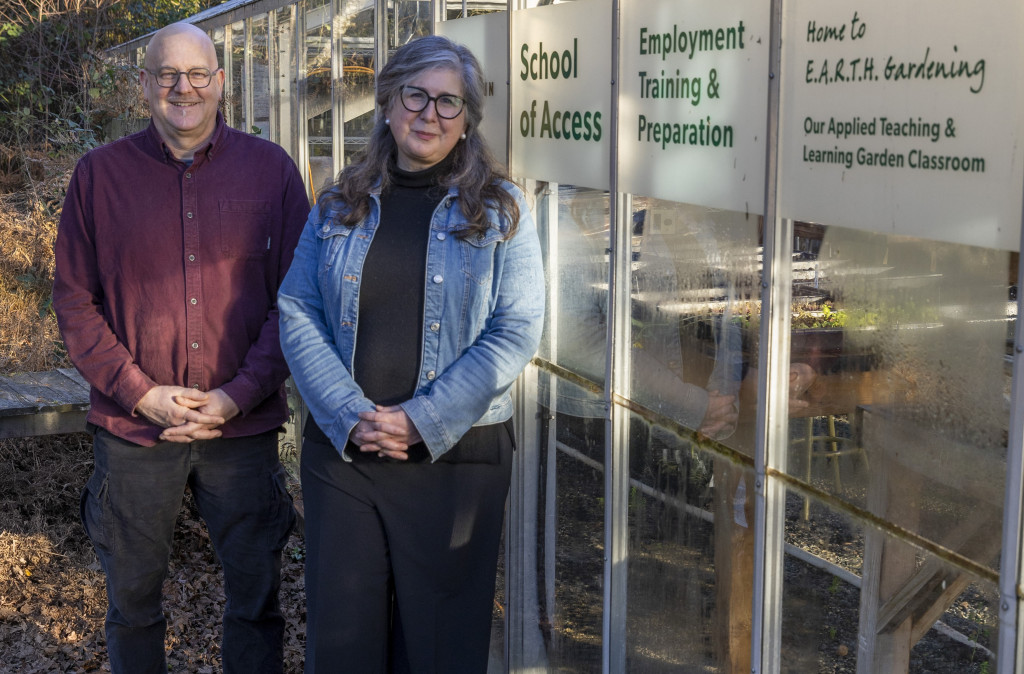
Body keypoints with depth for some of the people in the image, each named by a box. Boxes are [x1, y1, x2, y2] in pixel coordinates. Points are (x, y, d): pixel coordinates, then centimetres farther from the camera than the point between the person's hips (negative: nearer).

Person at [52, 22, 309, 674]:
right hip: (133, 429, 0)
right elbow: (75, 301, 2)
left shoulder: (271, 168, 1)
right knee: (132, 600, 14)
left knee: (256, 596, 11)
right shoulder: (100, 173, 2)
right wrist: (141, 393, -10)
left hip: (244, 427, 0)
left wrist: (240, 395, -11)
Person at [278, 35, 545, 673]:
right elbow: (297, 311, 3)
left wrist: (423, 420, -15)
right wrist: (349, 415, -12)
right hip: (342, 449, 2)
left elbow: (517, 332, -6)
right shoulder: (339, 207, 8)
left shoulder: (500, 210, 1)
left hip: (457, 455, -2)